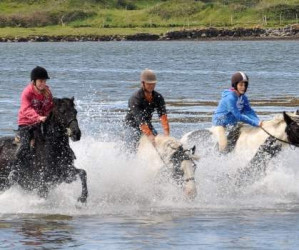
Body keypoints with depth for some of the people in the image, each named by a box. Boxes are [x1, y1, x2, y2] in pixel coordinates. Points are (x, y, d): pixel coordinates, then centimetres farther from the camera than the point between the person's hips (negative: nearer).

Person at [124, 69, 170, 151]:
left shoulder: (158, 97, -10)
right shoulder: (135, 99, -26)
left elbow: (163, 115, -21)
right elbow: (139, 120, -36)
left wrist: (166, 133, -37)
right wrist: (150, 136, -47)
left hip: (147, 124, 5)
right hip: (133, 125, -5)